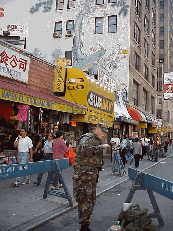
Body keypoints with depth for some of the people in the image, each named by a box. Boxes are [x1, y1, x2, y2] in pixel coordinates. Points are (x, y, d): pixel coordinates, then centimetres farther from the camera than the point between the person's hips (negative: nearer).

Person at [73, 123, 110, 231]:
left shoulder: (97, 141, 21)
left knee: (91, 199, 16)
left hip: (92, 174, 10)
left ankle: (85, 221, 29)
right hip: (84, 174, -10)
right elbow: (85, 150, -31)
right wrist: (101, 147, -24)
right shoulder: (88, 138, -10)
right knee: (86, 200, -8)